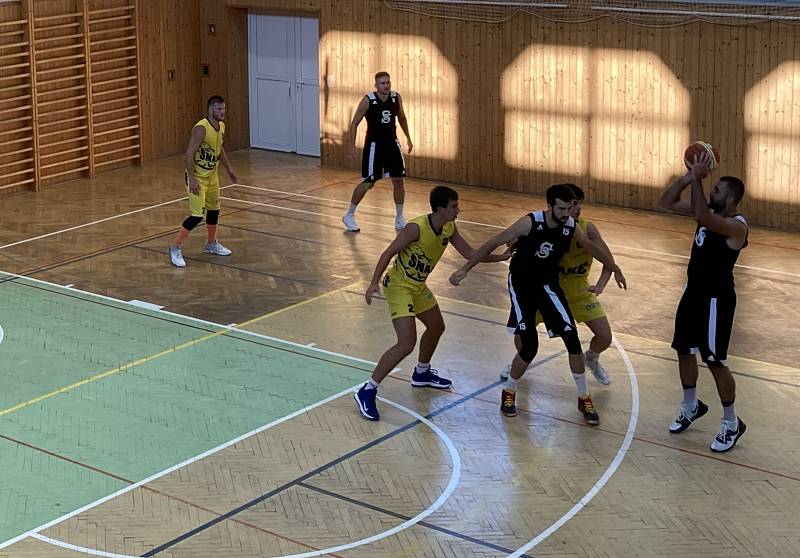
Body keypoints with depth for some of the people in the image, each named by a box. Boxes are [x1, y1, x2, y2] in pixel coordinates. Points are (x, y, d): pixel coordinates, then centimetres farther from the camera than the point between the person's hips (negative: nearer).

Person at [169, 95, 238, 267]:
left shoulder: (221, 126, 1)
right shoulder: (201, 128, -26)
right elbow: (189, 154, -26)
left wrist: (229, 169, 22)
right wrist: (192, 179, -29)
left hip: (212, 175, 9)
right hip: (197, 177, -8)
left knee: (214, 209, 19)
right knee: (197, 215, -11)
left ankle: (212, 244, 38)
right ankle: (175, 248, 1)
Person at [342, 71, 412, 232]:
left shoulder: (396, 97, -4)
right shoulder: (368, 100, -17)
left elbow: (402, 118, 15)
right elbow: (354, 123, -10)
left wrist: (408, 138, 16)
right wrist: (352, 146, -15)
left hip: (392, 143, 5)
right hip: (374, 145, -4)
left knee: (398, 180, 4)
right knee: (368, 183, -2)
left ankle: (400, 219, 17)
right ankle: (349, 216, 15)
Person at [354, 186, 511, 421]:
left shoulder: (449, 229, -3)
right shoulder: (417, 227, -27)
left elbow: (470, 254, 6)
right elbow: (388, 253, -22)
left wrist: (500, 257, -4)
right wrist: (374, 283, -28)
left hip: (418, 286, 9)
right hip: (399, 286, -9)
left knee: (436, 327, 25)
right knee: (407, 343, -18)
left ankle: (422, 373, 49)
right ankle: (367, 391, -12)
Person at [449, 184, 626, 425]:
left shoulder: (571, 227, -11)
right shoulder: (531, 223, -25)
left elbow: (591, 246, 11)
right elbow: (493, 244, -18)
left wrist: (614, 269, 18)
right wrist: (465, 269, -19)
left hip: (548, 284, 4)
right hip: (521, 284, -4)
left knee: (572, 337, -8)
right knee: (530, 346, -11)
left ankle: (584, 398, 7)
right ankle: (509, 392, 16)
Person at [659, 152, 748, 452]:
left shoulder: (736, 226, -25)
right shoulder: (710, 211, 1)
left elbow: (702, 216, -43)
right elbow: (667, 202, 1)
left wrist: (697, 178, -38)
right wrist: (689, 176, -12)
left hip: (716, 300, -9)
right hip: (693, 292, 9)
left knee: (715, 362, -2)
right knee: (684, 351, 18)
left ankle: (732, 424, 13)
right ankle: (691, 406, 39)